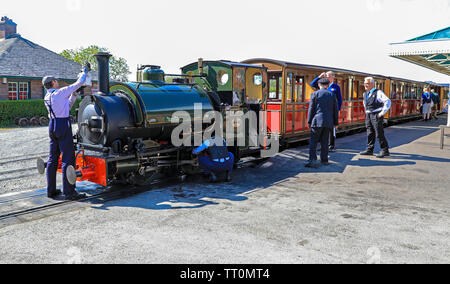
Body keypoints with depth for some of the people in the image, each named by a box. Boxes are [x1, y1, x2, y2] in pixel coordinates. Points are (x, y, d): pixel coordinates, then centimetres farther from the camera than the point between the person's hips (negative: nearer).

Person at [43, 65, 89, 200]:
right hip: (63, 126, -9)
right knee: (68, 159, -7)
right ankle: (69, 192, -7)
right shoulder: (60, 93, -10)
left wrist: (73, 96, 16)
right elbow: (78, 84, -4)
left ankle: (51, 190, 18)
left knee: (53, 159, 12)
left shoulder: (47, 97, 14)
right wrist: (85, 71, 11)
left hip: (52, 126, 9)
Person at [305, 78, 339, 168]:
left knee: (313, 141, -3)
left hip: (317, 121, -3)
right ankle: (324, 160, 12)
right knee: (324, 142, 9)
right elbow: (335, 110, 10)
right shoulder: (332, 95, 9)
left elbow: (311, 109, 0)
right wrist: (336, 122, 17)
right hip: (328, 122, 3)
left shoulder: (315, 94, 2)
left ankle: (312, 160, -14)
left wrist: (309, 121, 5)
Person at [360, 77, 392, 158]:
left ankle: (385, 151, 1)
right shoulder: (365, 94, 13)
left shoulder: (378, 93, -10)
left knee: (379, 133, -6)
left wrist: (383, 112, -17)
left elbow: (388, 101, -16)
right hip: (368, 115, 7)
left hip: (376, 115, -7)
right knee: (370, 133, 11)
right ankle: (369, 150, 18)